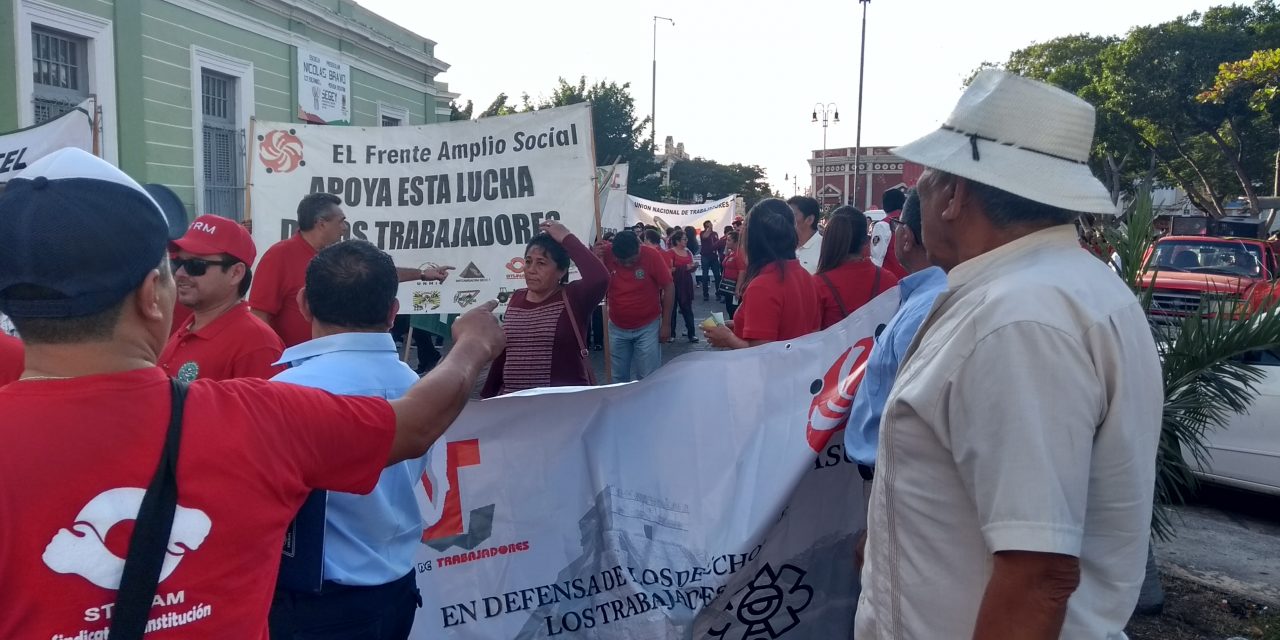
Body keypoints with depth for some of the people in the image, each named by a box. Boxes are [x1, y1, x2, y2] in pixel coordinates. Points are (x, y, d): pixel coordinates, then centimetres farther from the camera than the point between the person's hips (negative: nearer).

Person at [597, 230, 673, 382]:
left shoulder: (651, 255, -16)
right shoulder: (606, 255, -9)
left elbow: (668, 288, -9)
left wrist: (666, 324, -9)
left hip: (647, 327, -3)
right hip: (617, 328, 3)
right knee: (618, 378, 10)